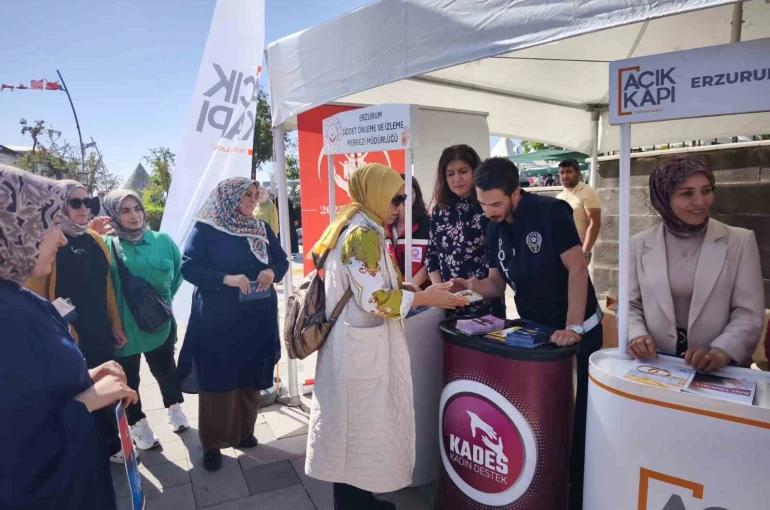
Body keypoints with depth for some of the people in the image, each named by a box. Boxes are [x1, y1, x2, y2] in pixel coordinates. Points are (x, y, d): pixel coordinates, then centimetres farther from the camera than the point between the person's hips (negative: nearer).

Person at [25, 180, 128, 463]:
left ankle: (110, 445, 36)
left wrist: (115, 324, 12)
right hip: (69, 338, -6)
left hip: (101, 333, 6)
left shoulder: (95, 240, 8)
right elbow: (36, 295, -15)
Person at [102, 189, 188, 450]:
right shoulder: (107, 245, -9)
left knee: (165, 369, 18)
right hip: (122, 326, -1)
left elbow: (178, 272, 9)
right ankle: (137, 423, 33)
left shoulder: (162, 240, -3)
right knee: (128, 378, 13)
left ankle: (174, 407, 42)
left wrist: (165, 299, 7)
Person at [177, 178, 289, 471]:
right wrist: (226, 279, -24)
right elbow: (188, 267, -12)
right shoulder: (204, 229, -5)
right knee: (217, 382, 3)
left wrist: (272, 272, -14)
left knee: (251, 379, 12)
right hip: (217, 321, -4)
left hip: (257, 319, 4)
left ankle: (243, 432, 32)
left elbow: (282, 261, 9)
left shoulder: (262, 229, 8)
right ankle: (212, 444, 20)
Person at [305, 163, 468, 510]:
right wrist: (426, 298, -14)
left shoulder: (355, 228, 12)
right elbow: (375, 300, -24)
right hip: (361, 351, -10)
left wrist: (428, 289, 10)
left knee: (355, 428, 20)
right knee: (362, 428, 6)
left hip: (356, 347, 10)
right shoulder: (364, 233, -19)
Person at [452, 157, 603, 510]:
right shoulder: (494, 231, -1)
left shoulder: (551, 212, -21)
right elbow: (497, 284, 3)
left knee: (580, 413, 8)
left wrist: (573, 327, -29)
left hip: (578, 330, -6)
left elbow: (577, 269, -23)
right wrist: (470, 285, -18)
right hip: (535, 331, 6)